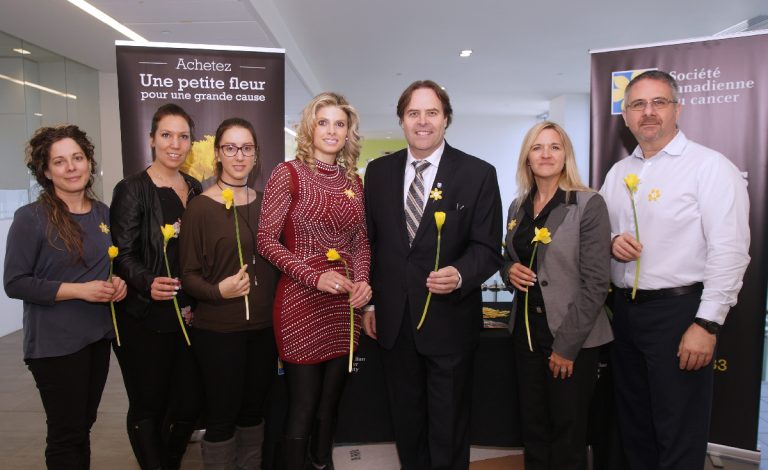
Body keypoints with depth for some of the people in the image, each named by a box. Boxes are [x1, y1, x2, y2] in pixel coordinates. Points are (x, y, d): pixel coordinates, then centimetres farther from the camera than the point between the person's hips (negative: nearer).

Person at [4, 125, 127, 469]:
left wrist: (118, 283, -4)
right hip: (55, 344, -5)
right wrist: (78, 290, -22)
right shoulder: (30, 217, -12)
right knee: (67, 434, 5)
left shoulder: (103, 212, 5)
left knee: (84, 426, 19)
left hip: (99, 336, 6)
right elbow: (15, 283, -14)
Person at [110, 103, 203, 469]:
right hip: (145, 319, -5)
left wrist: (196, 301, 6)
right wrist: (148, 284, -29)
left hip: (188, 316, 5)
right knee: (148, 405, 8)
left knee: (190, 402, 11)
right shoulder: (132, 189, -7)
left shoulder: (194, 189, 10)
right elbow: (123, 254, -11)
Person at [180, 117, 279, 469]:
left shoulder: (264, 202, 5)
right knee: (222, 413, 7)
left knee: (254, 408, 17)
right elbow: (188, 274, -7)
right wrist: (219, 290, -25)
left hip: (264, 326, 5)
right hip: (218, 330, -4)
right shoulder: (200, 207, -9)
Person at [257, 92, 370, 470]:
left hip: (344, 305, 5)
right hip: (302, 303, -5)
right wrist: (315, 277, -19)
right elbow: (266, 239, -9)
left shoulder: (352, 180, 9)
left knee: (330, 402, 17)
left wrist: (362, 281, -5)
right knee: (303, 405, 6)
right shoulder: (289, 173, -6)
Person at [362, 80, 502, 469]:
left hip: (449, 321, -3)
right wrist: (368, 302, 7)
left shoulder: (478, 174, -7)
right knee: (406, 421, 22)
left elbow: (487, 248, -8)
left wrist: (460, 275, -28)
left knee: (449, 426, 15)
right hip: (393, 319, 3)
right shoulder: (378, 171, 3)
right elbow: (369, 240, 8)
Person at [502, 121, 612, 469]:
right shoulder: (517, 207, 8)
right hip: (526, 328, 5)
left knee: (568, 428, 8)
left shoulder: (589, 204, -10)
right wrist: (509, 271, -5)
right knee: (532, 425, 13)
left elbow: (595, 282, -13)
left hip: (573, 336, -5)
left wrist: (567, 346, -14)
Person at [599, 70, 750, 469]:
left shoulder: (710, 166, -8)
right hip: (625, 311, 6)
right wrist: (612, 242, -6)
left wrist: (706, 324, -19)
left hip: (678, 310, -6)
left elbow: (728, 252, -15)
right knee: (634, 430, 19)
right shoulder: (617, 173, 11)